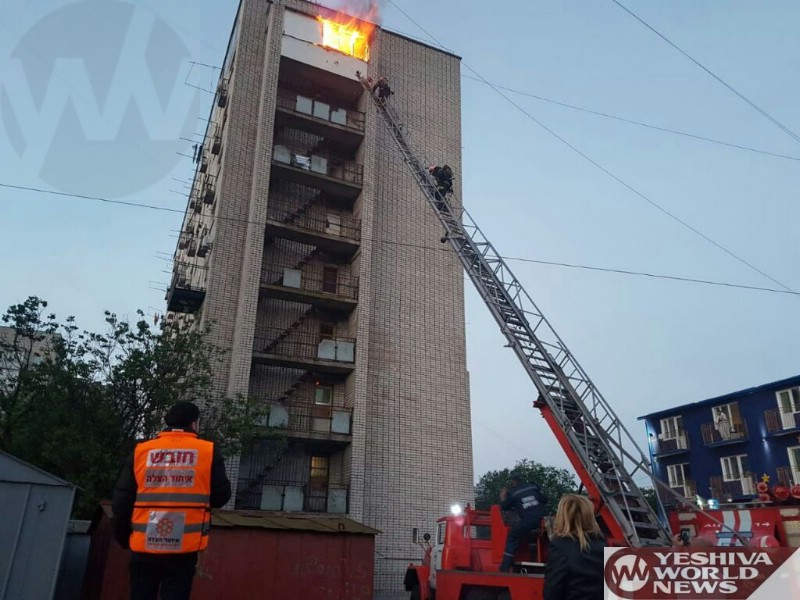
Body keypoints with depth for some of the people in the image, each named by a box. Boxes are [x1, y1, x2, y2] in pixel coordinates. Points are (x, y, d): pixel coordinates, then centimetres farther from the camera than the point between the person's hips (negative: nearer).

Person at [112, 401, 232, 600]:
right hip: (184, 548, -2)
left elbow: (121, 501, 4)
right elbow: (221, 495, 0)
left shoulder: (141, 450, 2)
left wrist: (123, 537, 18)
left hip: (144, 546, 2)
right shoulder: (209, 451, -3)